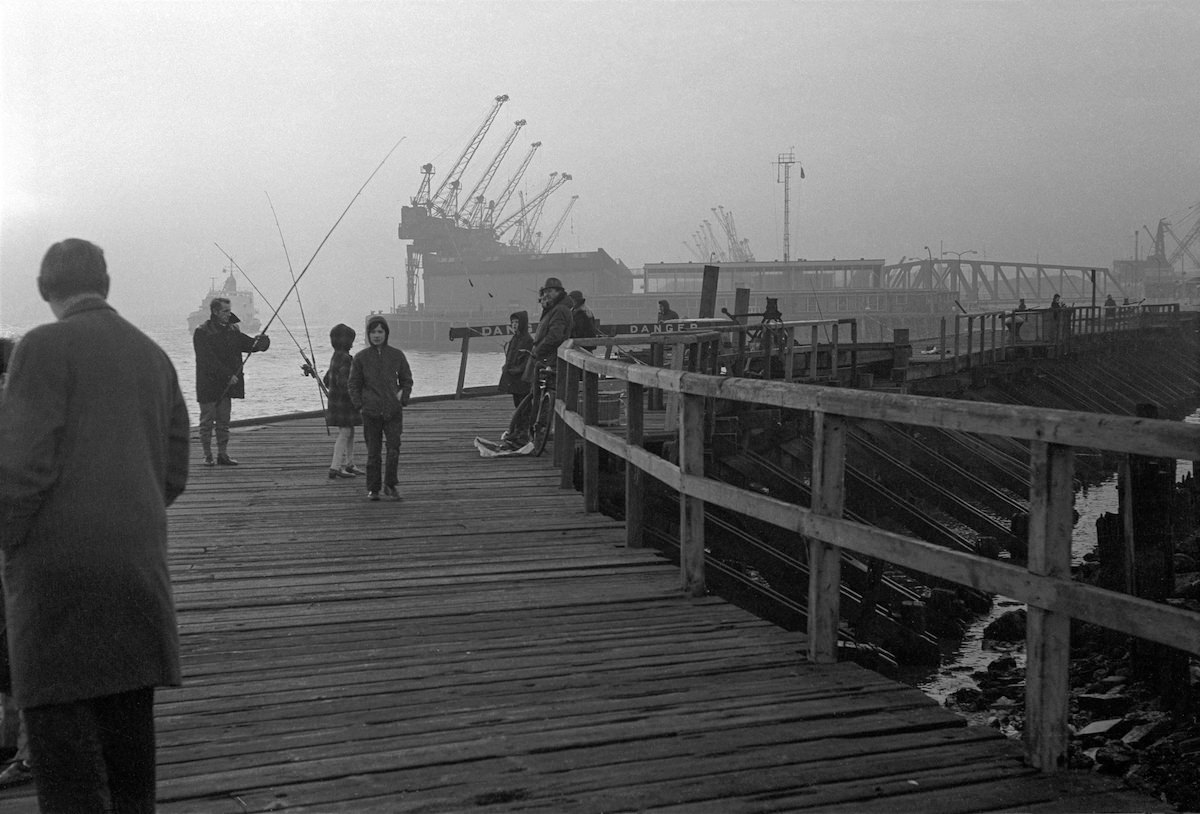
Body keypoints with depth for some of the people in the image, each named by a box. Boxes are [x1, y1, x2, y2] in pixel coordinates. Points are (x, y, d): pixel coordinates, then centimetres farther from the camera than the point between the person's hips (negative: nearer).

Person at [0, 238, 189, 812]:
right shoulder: (154, 356, 14)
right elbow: (173, 475, 15)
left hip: (60, 566, -6)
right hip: (140, 564, 7)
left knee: (59, 727, -5)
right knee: (128, 722, 14)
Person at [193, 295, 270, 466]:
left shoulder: (232, 330, 11)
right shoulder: (202, 332, -10)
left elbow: (247, 344, 8)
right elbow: (209, 360, -17)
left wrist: (260, 342, -15)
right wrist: (228, 375, -22)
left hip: (227, 385, 6)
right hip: (208, 384, -6)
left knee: (224, 422, 7)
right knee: (207, 421, 1)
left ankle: (223, 455, 12)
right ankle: (208, 456, 7)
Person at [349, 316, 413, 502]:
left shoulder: (397, 355, 4)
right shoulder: (360, 357, 3)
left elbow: (406, 380, 14)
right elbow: (354, 384, 8)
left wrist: (403, 400, 1)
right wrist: (359, 406, -3)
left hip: (393, 411, 0)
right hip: (371, 412, 0)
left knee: (394, 450, -7)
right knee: (373, 453, 3)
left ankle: (390, 486, 7)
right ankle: (372, 489, 12)